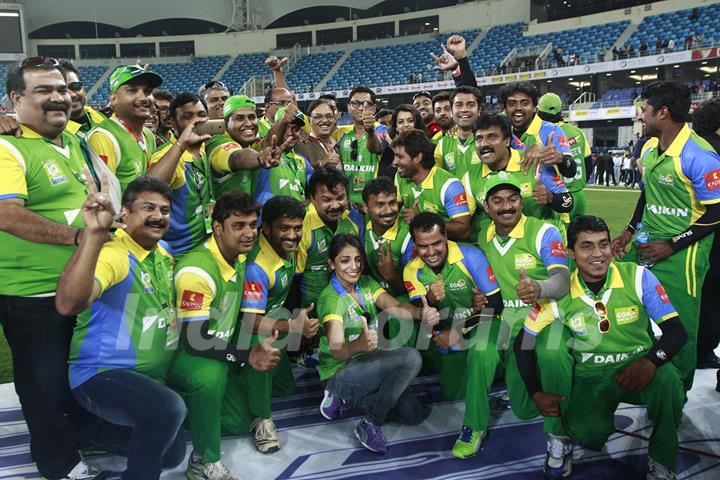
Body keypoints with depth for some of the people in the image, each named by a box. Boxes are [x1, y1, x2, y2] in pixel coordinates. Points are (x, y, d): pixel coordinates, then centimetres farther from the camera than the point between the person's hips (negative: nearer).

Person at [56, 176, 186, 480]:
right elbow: (68, 305, -43)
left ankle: (98, 433, 37)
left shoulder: (164, 252, 4)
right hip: (101, 374, -8)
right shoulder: (112, 253, -22)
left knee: (172, 454, 20)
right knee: (169, 408, -37)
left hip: (152, 375, 9)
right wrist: (95, 234, -50)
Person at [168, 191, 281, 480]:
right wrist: (247, 356, -33)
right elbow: (195, 341, -30)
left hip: (218, 347, 9)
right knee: (211, 375, -34)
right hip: (180, 354, -9)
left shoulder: (239, 258, 0)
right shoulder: (197, 270, -27)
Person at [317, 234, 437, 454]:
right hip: (340, 374, -7)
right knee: (411, 357, -26)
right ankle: (371, 424, -13)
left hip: (367, 363, 8)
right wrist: (359, 344, -58)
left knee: (415, 414, -2)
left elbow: (396, 307, -18)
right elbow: (336, 350, -35)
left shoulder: (367, 284, 1)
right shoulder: (330, 298, -21)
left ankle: (347, 399, 10)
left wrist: (421, 313, -40)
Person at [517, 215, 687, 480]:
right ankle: (566, 433, 13)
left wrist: (651, 361, -31)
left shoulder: (638, 277, -10)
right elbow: (524, 343, -3)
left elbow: (676, 331, -11)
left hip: (638, 370, 1)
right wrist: (537, 393, -10)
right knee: (589, 435, -27)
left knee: (667, 379, -33)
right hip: (590, 377, 0)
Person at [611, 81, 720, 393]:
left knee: (680, 328, 2)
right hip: (646, 245, 8)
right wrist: (629, 231, 13)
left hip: (681, 253, -8)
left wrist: (671, 245, -15)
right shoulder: (649, 149, 8)